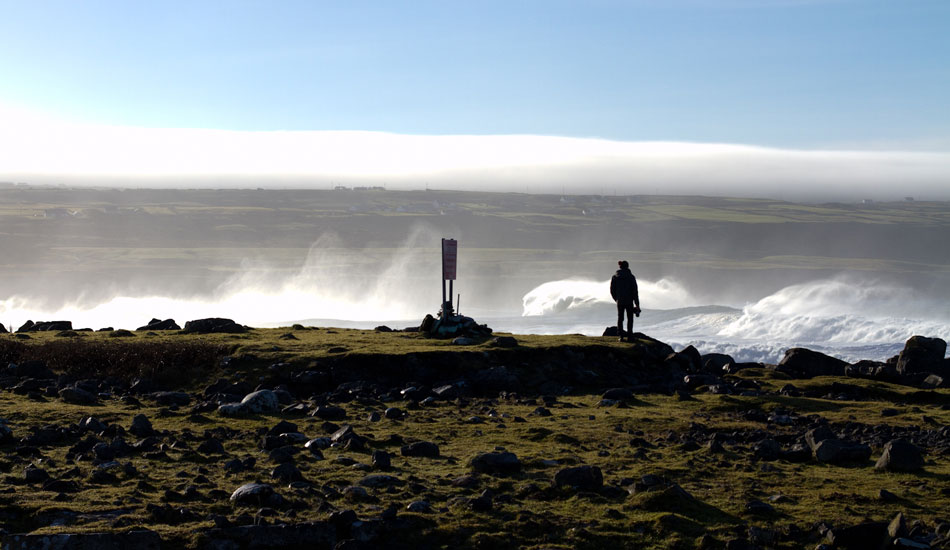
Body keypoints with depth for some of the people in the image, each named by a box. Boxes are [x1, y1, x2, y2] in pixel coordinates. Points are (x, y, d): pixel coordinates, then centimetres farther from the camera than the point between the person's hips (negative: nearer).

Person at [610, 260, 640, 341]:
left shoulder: (614, 277, -1)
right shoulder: (631, 277, -9)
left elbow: (612, 291, 3)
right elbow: (635, 291, -9)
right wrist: (637, 304, -4)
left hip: (620, 302, 2)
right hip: (629, 302, -2)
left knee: (620, 319, 11)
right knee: (630, 318, 12)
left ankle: (620, 336, 4)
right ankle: (629, 335, 10)